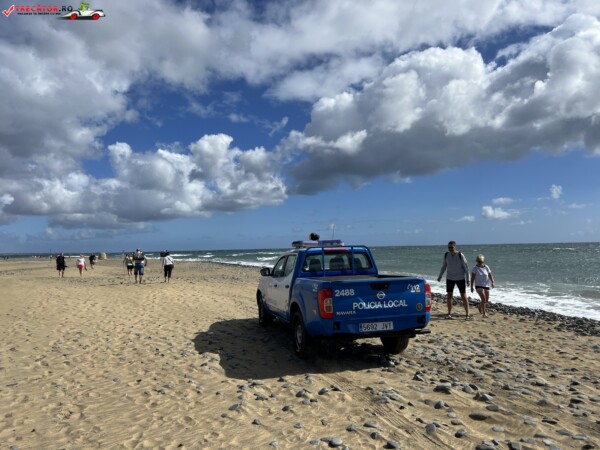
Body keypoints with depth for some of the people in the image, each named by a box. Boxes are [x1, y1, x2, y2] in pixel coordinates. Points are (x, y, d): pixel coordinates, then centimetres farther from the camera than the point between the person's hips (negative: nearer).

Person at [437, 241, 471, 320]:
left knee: (463, 296, -2)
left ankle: (467, 315, 5)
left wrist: (467, 279, -10)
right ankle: (449, 314, 15)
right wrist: (440, 276, 6)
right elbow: (444, 265, 8)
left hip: (460, 278, -3)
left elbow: (466, 267, -9)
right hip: (450, 278, 3)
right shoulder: (446, 255, -6)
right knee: (449, 295, 5)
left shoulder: (460, 255, -16)